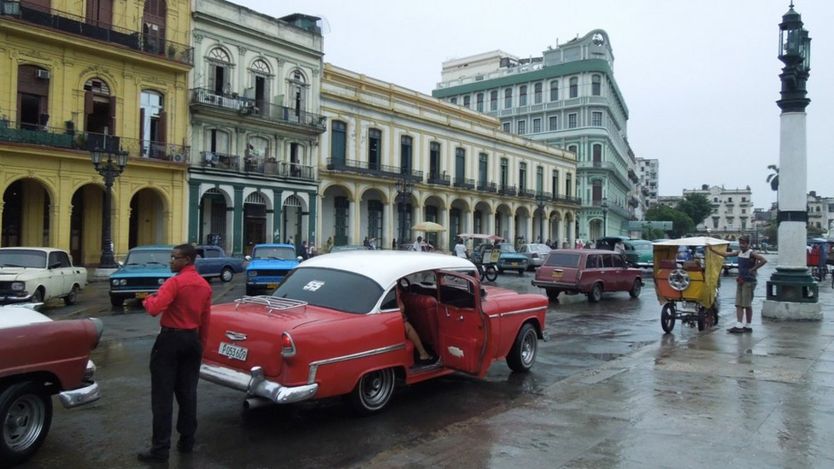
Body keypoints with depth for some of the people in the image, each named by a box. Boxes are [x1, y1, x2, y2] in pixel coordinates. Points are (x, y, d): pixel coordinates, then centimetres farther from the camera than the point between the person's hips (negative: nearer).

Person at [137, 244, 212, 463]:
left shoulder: (175, 282, -15)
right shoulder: (205, 285, 8)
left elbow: (155, 309, -24)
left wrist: (147, 299, -2)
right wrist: (200, 345, 21)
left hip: (171, 339, -7)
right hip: (192, 340, 7)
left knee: (162, 394, -1)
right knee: (187, 392, 14)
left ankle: (161, 448, 2)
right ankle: (187, 441, 21)